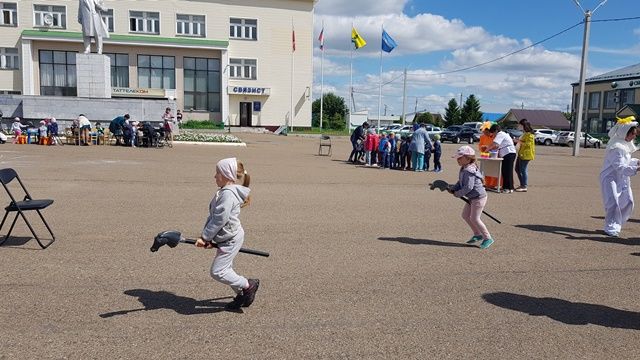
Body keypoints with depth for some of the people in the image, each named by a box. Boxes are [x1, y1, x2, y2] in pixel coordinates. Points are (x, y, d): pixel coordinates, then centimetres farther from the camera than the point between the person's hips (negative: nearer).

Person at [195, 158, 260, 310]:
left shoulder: (228, 193, -23)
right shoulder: (225, 192, 11)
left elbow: (219, 220, -25)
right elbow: (212, 216, 11)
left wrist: (205, 237, -15)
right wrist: (207, 237, 2)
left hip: (231, 239, -10)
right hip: (227, 238, 10)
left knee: (217, 272, -8)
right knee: (225, 268, 19)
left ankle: (248, 285, 6)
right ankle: (242, 295, 32)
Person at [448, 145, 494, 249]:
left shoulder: (469, 171, -26)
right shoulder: (463, 169, 6)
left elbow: (468, 187, -29)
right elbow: (460, 183, 14)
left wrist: (458, 194, -18)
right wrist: (453, 189, -2)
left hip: (479, 197, -11)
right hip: (472, 197, 11)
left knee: (474, 218, -7)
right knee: (465, 215, 15)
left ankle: (487, 238, 7)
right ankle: (477, 234, 28)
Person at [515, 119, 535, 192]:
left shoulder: (529, 134, -13)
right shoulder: (525, 133, 17)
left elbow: (528, 144, -20)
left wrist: (520, 142, -18)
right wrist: (518, 141, 15)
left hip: (525, 155, -10)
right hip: (521, 153, 10)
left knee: (523, 170, -7)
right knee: (517, 169, 14)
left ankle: (524, 187, -3)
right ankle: (522, 184, 22)